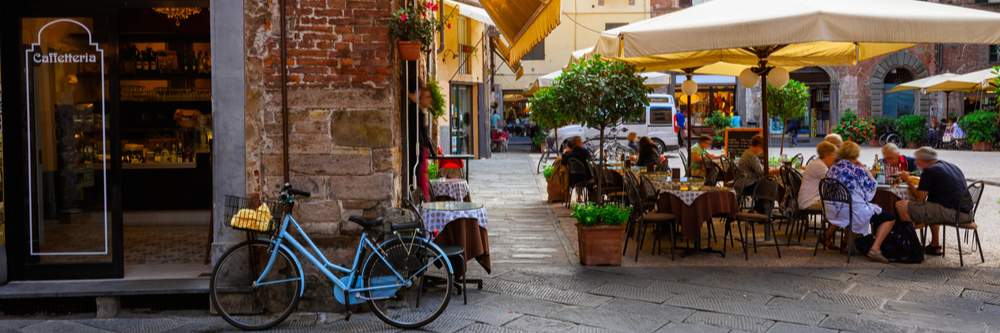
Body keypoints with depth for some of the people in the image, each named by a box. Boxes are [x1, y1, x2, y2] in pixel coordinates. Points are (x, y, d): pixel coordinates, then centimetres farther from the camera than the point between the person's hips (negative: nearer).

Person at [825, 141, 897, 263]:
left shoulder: (832, 169, 6)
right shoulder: (857, 170, -12)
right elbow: (871, 188, -2)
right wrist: (867, 171, 9)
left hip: (833, 214, 7)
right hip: (854, 213, -6)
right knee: (889, 218, 7)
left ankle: (827, 237, 39)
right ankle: (875, 248, -8)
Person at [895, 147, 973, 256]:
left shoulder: (929, 171, -7)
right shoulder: (952, 167, 21)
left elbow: (919, 198, -8)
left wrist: (908, 181, 5)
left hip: (951, 212, -10)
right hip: (966, 212, 10)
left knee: (900, 206, -10)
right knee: (932, 207, 40)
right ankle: (935, 246, 37)